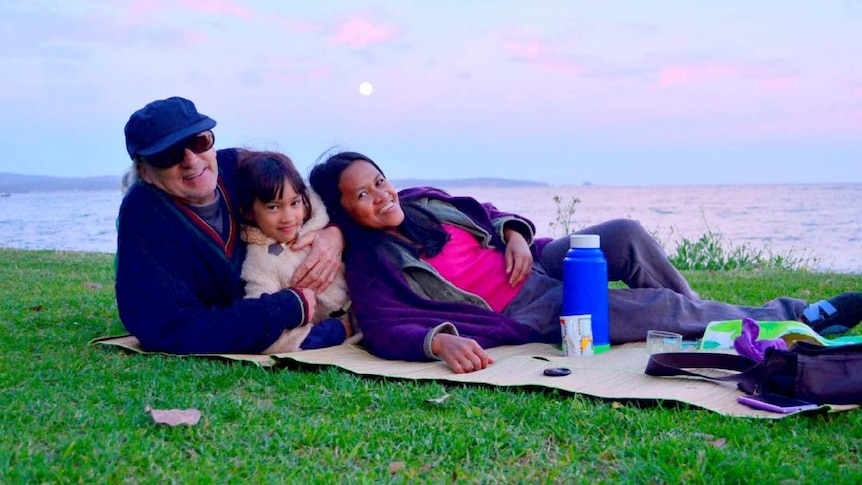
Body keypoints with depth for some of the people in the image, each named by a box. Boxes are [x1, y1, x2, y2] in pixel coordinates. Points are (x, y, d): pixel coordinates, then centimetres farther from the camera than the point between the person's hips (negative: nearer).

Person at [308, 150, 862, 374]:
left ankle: (698, 317, 4)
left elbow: (484, 211, 19)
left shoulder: (422, 200, 8)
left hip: (534, 263, 7)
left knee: (625, 234, -19)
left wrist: (514, 231, -3)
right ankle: (791, 317, 3)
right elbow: (384, 329, -24)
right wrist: (438, 339, -44)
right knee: (651, 308, -16)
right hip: (527, 316, -6)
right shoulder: (370, 266, -10)